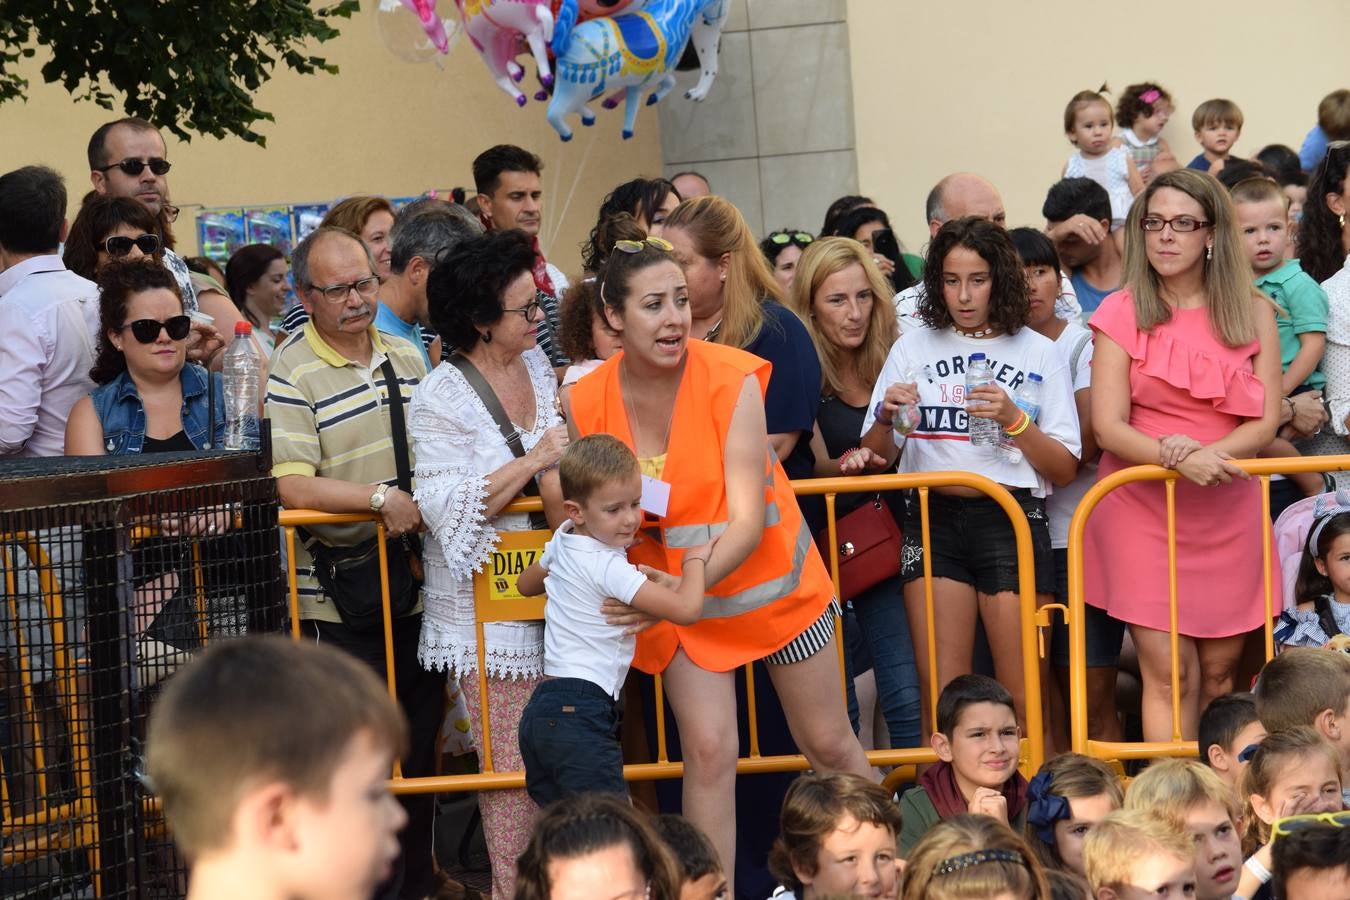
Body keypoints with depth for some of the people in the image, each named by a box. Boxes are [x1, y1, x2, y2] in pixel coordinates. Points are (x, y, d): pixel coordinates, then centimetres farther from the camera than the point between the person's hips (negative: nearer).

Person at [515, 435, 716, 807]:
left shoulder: (562, 541, 12)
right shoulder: (608, 567, -15)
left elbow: (526, 584, 34)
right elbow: (687, 608, -20)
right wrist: (694, 560, -3)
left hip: (540, 710, 10)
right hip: (581, 711, -10)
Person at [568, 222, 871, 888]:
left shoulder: (731, 378, -23)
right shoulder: (589, 402, -14)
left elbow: (748, 521, -26)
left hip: (768, 578, -1)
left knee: (829, 745, 10)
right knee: (709, 753, -8)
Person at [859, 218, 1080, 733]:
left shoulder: (1039, 353, 8)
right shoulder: (913, 348, 14)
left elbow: (1066, 470, 3)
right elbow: (876, 456, 13)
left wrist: (1013, 421, -12)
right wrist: (885, 418, -8)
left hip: (1011, 516, -2)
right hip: (933, 520, 2)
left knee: (1023, 697, -7)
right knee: (939, 694, -6)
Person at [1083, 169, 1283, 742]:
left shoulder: (1252, 313, 6)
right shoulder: (1121, 314, 0)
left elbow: (1266, 421, 1)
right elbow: (1108, 427, -6)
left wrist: (1203, 455, -18)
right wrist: (1177, 459, -24)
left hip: (1227, 508, 2)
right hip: (1143, 507, -2)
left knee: (1221, 671, 4)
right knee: (1169, 672, -8)